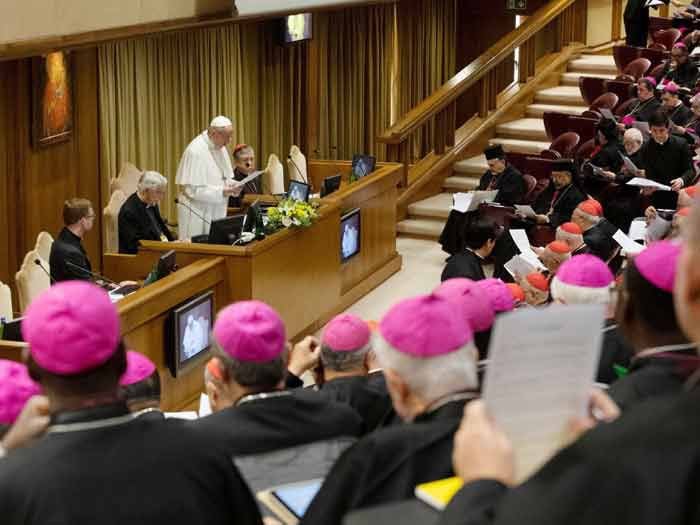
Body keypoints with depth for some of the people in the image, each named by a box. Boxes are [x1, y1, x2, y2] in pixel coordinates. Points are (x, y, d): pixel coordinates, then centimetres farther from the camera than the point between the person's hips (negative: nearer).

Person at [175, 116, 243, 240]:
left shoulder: (220, 147, 6)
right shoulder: (195, 151, -19)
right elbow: (193, 190, -21)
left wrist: (232, 185, -4)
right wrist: (222, 192, -25)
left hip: (217, 212, 8)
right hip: (197, 214, -8)